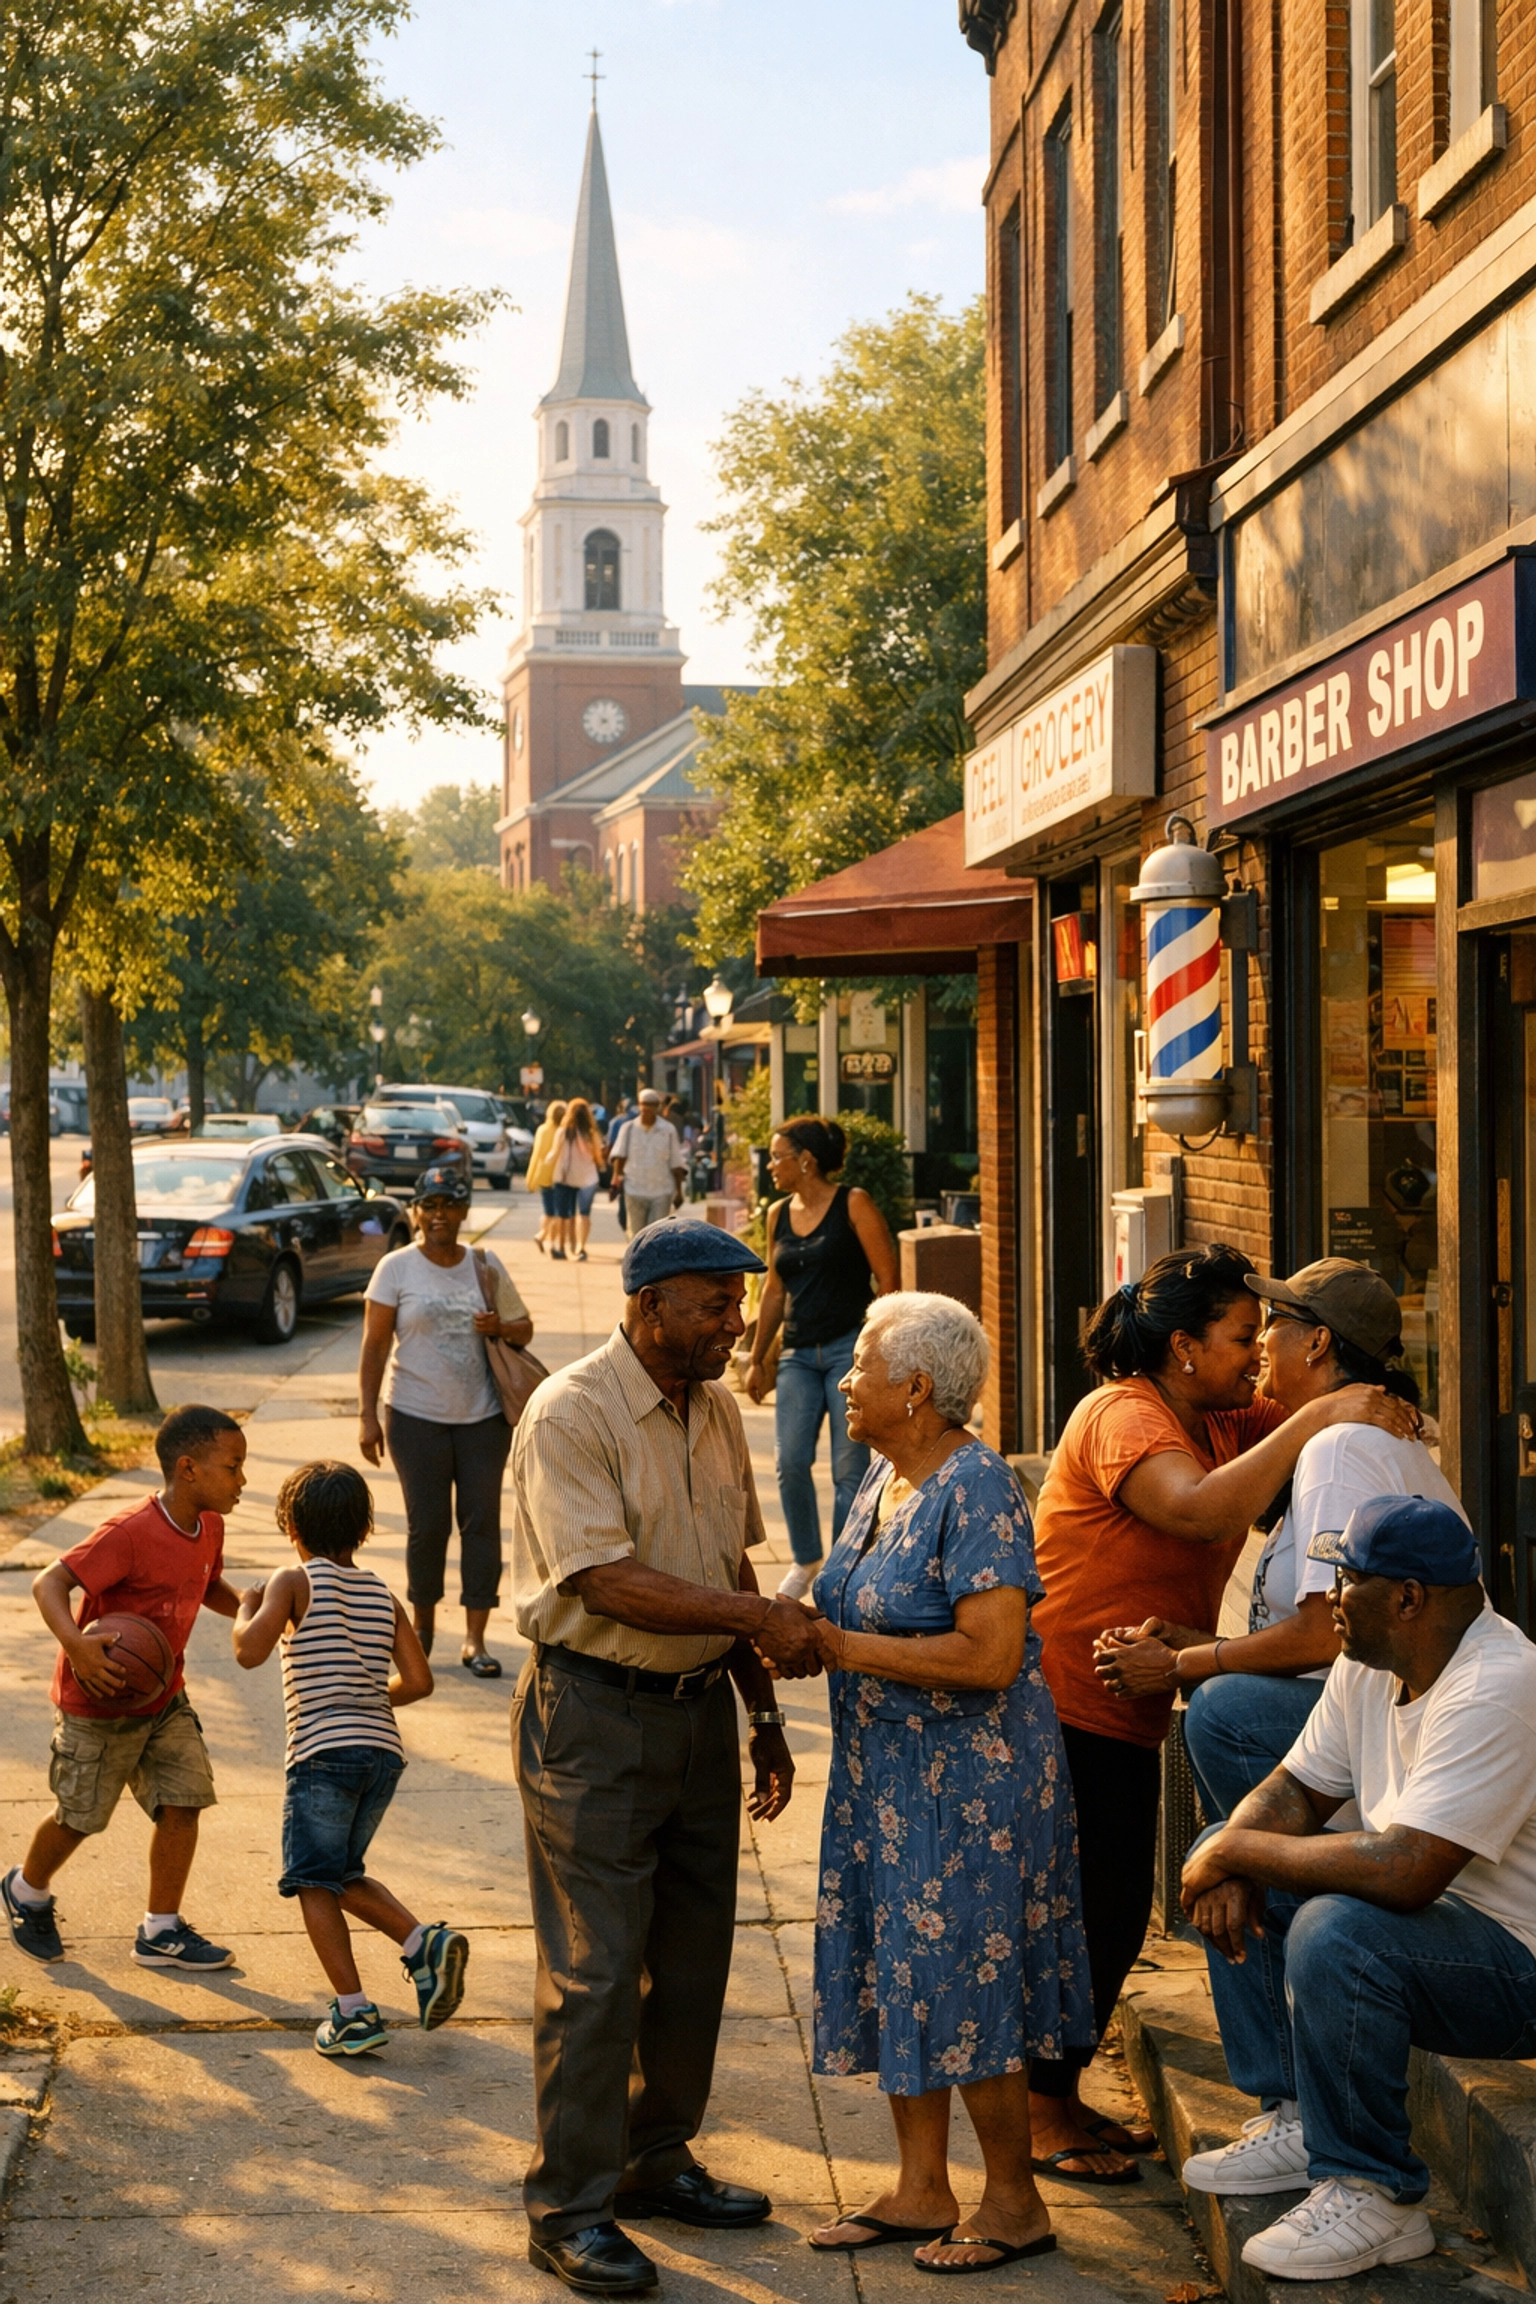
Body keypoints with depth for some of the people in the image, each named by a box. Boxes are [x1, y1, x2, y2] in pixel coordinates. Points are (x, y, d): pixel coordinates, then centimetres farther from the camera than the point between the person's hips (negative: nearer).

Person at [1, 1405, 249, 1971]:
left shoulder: (209, 1527, -3)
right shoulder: (130, 1533, -29)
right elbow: (49, 1584, -29)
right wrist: (76, 1644, -45)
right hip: (96, 1704, -7)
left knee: (183, 1803, 0)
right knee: (80, 1816, 9)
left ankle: (161, 1932, 13)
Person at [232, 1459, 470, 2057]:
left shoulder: (295, 1582, 0)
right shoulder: (382, 1594, 16)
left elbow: (250, 1651, -16)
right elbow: (418, 1681, 9)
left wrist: (246, 1609, 4)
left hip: (324, 1751, -6)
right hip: (385, 1751, 6)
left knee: (314, 1882, 3)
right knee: (344, 1877, 21)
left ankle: (354, 2012, -5)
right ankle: (426, 1943, 1)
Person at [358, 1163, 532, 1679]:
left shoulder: (487, 1265, 5)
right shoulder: (396, 1268, -3)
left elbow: (524, 1328, 13)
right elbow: (374, 1346, -3)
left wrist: (501, 1327, -11)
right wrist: (367, 1414, -9)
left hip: (484, 1417, 2)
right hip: (417, 1418, -2)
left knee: (482, 1522, 1)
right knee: (428, 1525, 4)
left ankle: (475, 1640, 5)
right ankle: (422, 1623, 24)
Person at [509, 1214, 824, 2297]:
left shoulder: (717, 1408, 8)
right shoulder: (571, 1414, -16)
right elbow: (607, 1581, -23)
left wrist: (764, 1716, 14)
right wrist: (757, 1616, -26)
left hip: (699, 1706, 8)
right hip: (593, 1715, -7)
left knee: (692, 1954, 15)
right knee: (595, 1971, -3)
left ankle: (656, 2159, 31)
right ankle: (568, 2209, 8)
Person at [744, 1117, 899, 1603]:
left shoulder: (852, 1205, -5)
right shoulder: (778, 1215, 12)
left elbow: (887, 1277, -6)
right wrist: (757, 1358, 19)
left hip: (850, 1348, -5)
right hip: (798, 1356, 5)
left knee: (850, 1467, -3)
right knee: (790, 1462, -6)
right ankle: (805, 1559, 14)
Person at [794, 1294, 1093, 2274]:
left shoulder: (977, 1491, -20)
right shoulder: (885, 1477, 9)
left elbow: (990, 1655, -27)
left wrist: (846, 1648, -22)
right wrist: (801, 1628, 1)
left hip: (969, 1777, -9)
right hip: (887, 1769, 9)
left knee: (964, 1984, -1)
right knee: (895, 1974, 13)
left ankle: (1015, 2202, 15)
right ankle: (923, 2189, 26)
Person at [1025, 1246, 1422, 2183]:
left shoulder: (1225, 1425, 8)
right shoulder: (1122, 1416, -19)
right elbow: (1200, 1509, -36)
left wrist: (1385, 1417, -13)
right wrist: (1316, 1420, -32)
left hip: (1127, 1718, 9)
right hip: (1064, 1710, -9)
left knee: (1118, 1914, 14)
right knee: (1087, 1913, -3)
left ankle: (1063, 2100, 27)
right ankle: (1043, 2116, 10)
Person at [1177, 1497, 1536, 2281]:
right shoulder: (1369, 1666, 2)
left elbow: (1404, 1872, -36)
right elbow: (1295, 1792, 10)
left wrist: (1240, 1852, -24)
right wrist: (1229, 1867, -13)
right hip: (1428, 1918, 10)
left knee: (1335, 1930, -34)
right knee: (1221, 1851, 8)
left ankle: (1373, 2196, -16)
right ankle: (1294, 2121, 9)